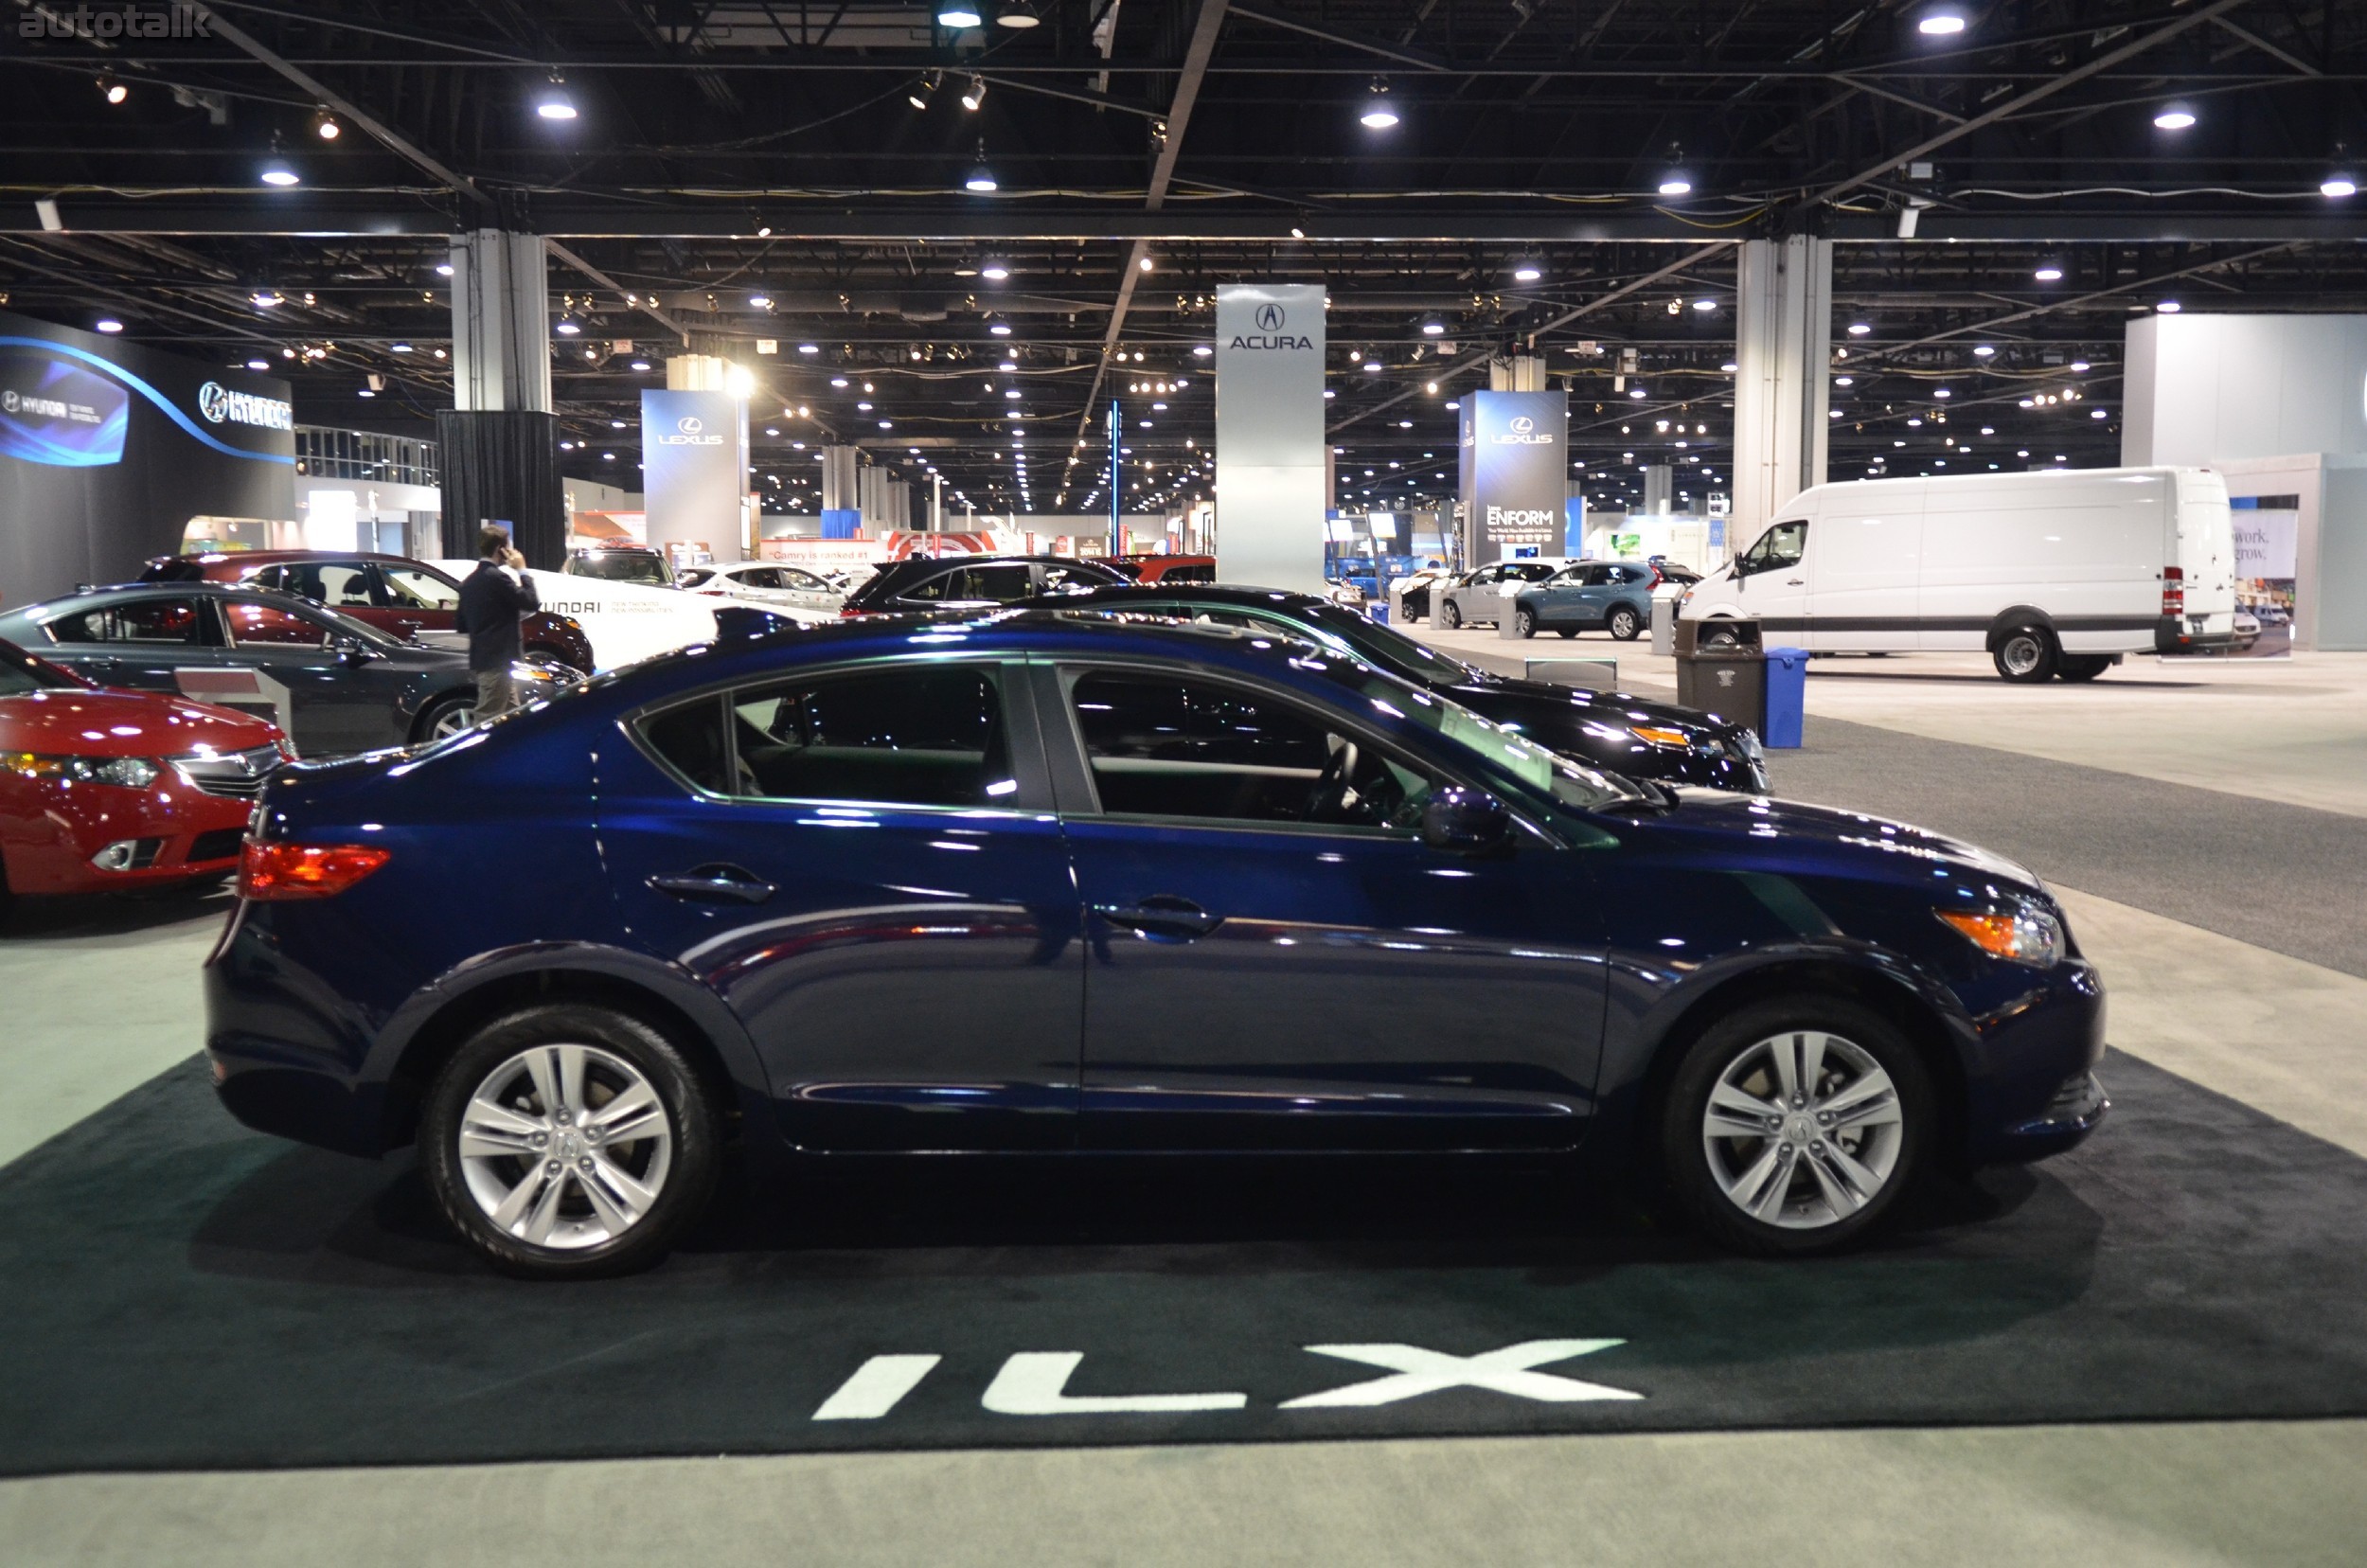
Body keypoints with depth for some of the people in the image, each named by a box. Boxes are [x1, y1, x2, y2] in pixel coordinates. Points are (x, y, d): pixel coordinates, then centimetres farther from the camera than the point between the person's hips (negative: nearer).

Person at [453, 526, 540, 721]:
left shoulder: (470, 581, 13)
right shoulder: (497, 577, -14)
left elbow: (460, 622, 17)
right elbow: (531, 602, -14)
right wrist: (522, 571, -4)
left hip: (481, 659, 10)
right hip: (496, 661, -10)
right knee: (488, 720, -8)